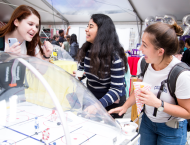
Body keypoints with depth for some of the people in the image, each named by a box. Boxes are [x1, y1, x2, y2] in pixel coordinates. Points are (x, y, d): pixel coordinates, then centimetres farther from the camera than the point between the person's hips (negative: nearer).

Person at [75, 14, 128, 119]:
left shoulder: (114, 56, -24)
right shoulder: (86, 50, -6)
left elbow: (116, 89, -25)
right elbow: (81, 69, 9)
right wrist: (74, 75, -14)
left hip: (112, 103, -5)